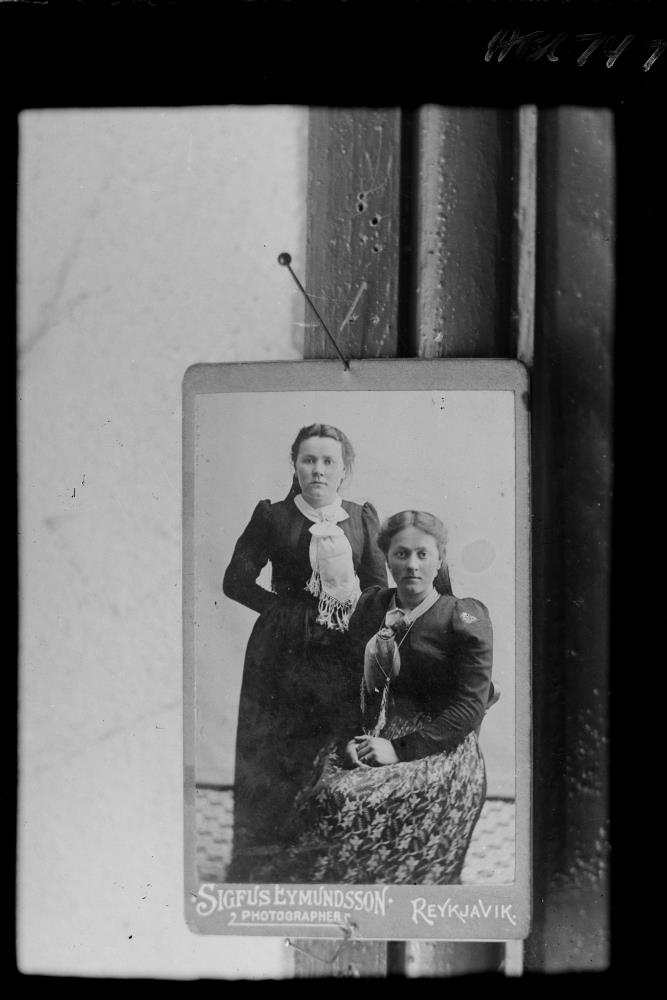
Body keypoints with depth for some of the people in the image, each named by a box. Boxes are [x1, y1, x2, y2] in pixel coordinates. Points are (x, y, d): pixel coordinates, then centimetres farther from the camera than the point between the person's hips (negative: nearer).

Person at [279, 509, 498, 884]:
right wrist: (355, 738, -6)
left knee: (350, 802, -28)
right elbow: (355, 682, 13)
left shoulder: (465, 618, -5)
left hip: (441, 746, -4)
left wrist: (401, 749, -15)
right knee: (320, 795, -23)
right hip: (376, 734, 5)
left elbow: (470, 706, -10)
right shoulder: (371, 606, 10)